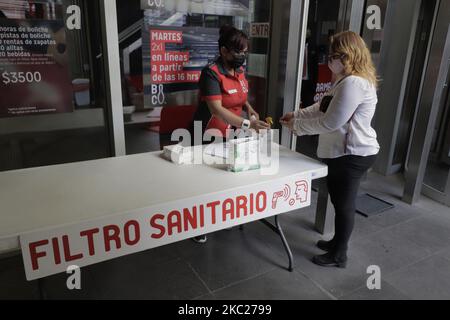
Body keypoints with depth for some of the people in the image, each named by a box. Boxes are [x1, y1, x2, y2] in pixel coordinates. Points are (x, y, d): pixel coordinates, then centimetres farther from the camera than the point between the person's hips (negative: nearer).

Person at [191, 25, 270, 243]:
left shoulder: (239, 71, 1)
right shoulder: (211, 73, -23)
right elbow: (216, 109, -33)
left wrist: (249, 108, -4)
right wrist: (247, 124, -41)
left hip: (230, 133, 7)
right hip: (208, 136, -7)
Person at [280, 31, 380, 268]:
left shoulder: (353, 84, -22)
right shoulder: (347, 81, 14)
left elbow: (330, 122, -23)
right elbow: (323, 107, 19)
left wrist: (297, 126, -13)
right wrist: (296, 115, 10)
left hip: (352, 155, -10)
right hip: (345, 152, 10)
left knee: (344, 204, 4)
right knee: (340, 202, 21)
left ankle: (339, 255, 21)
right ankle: (338, 242, 39)